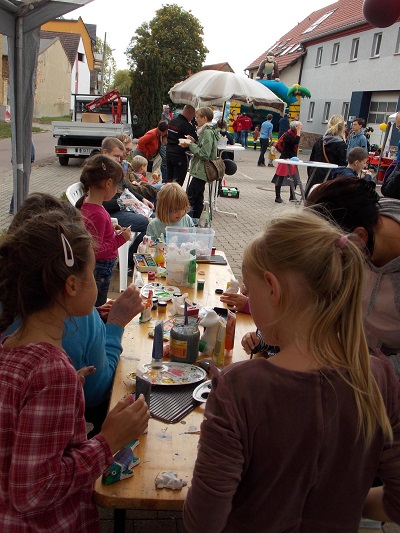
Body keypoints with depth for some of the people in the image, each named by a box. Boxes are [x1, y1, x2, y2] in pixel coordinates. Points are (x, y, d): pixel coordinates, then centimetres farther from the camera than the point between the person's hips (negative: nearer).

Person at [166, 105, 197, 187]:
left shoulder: (172, 121, 10)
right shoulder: (187, 125, -15)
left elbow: (167, 137, 21)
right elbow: (195, 141, -13)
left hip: (168, 153, 8)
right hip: (180, 155, -8)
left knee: (169, 179, 15)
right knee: (178, 182, -3)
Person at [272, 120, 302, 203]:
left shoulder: (294, 135, 9)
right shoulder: (287, 135, -15)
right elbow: (296, 142, -29)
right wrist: (298, 131, -22)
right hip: (285, 159, -8)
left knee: (294, 179, 8)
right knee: (280, 178, 0)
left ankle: (292, 196, 20)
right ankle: (277, 197, 8)